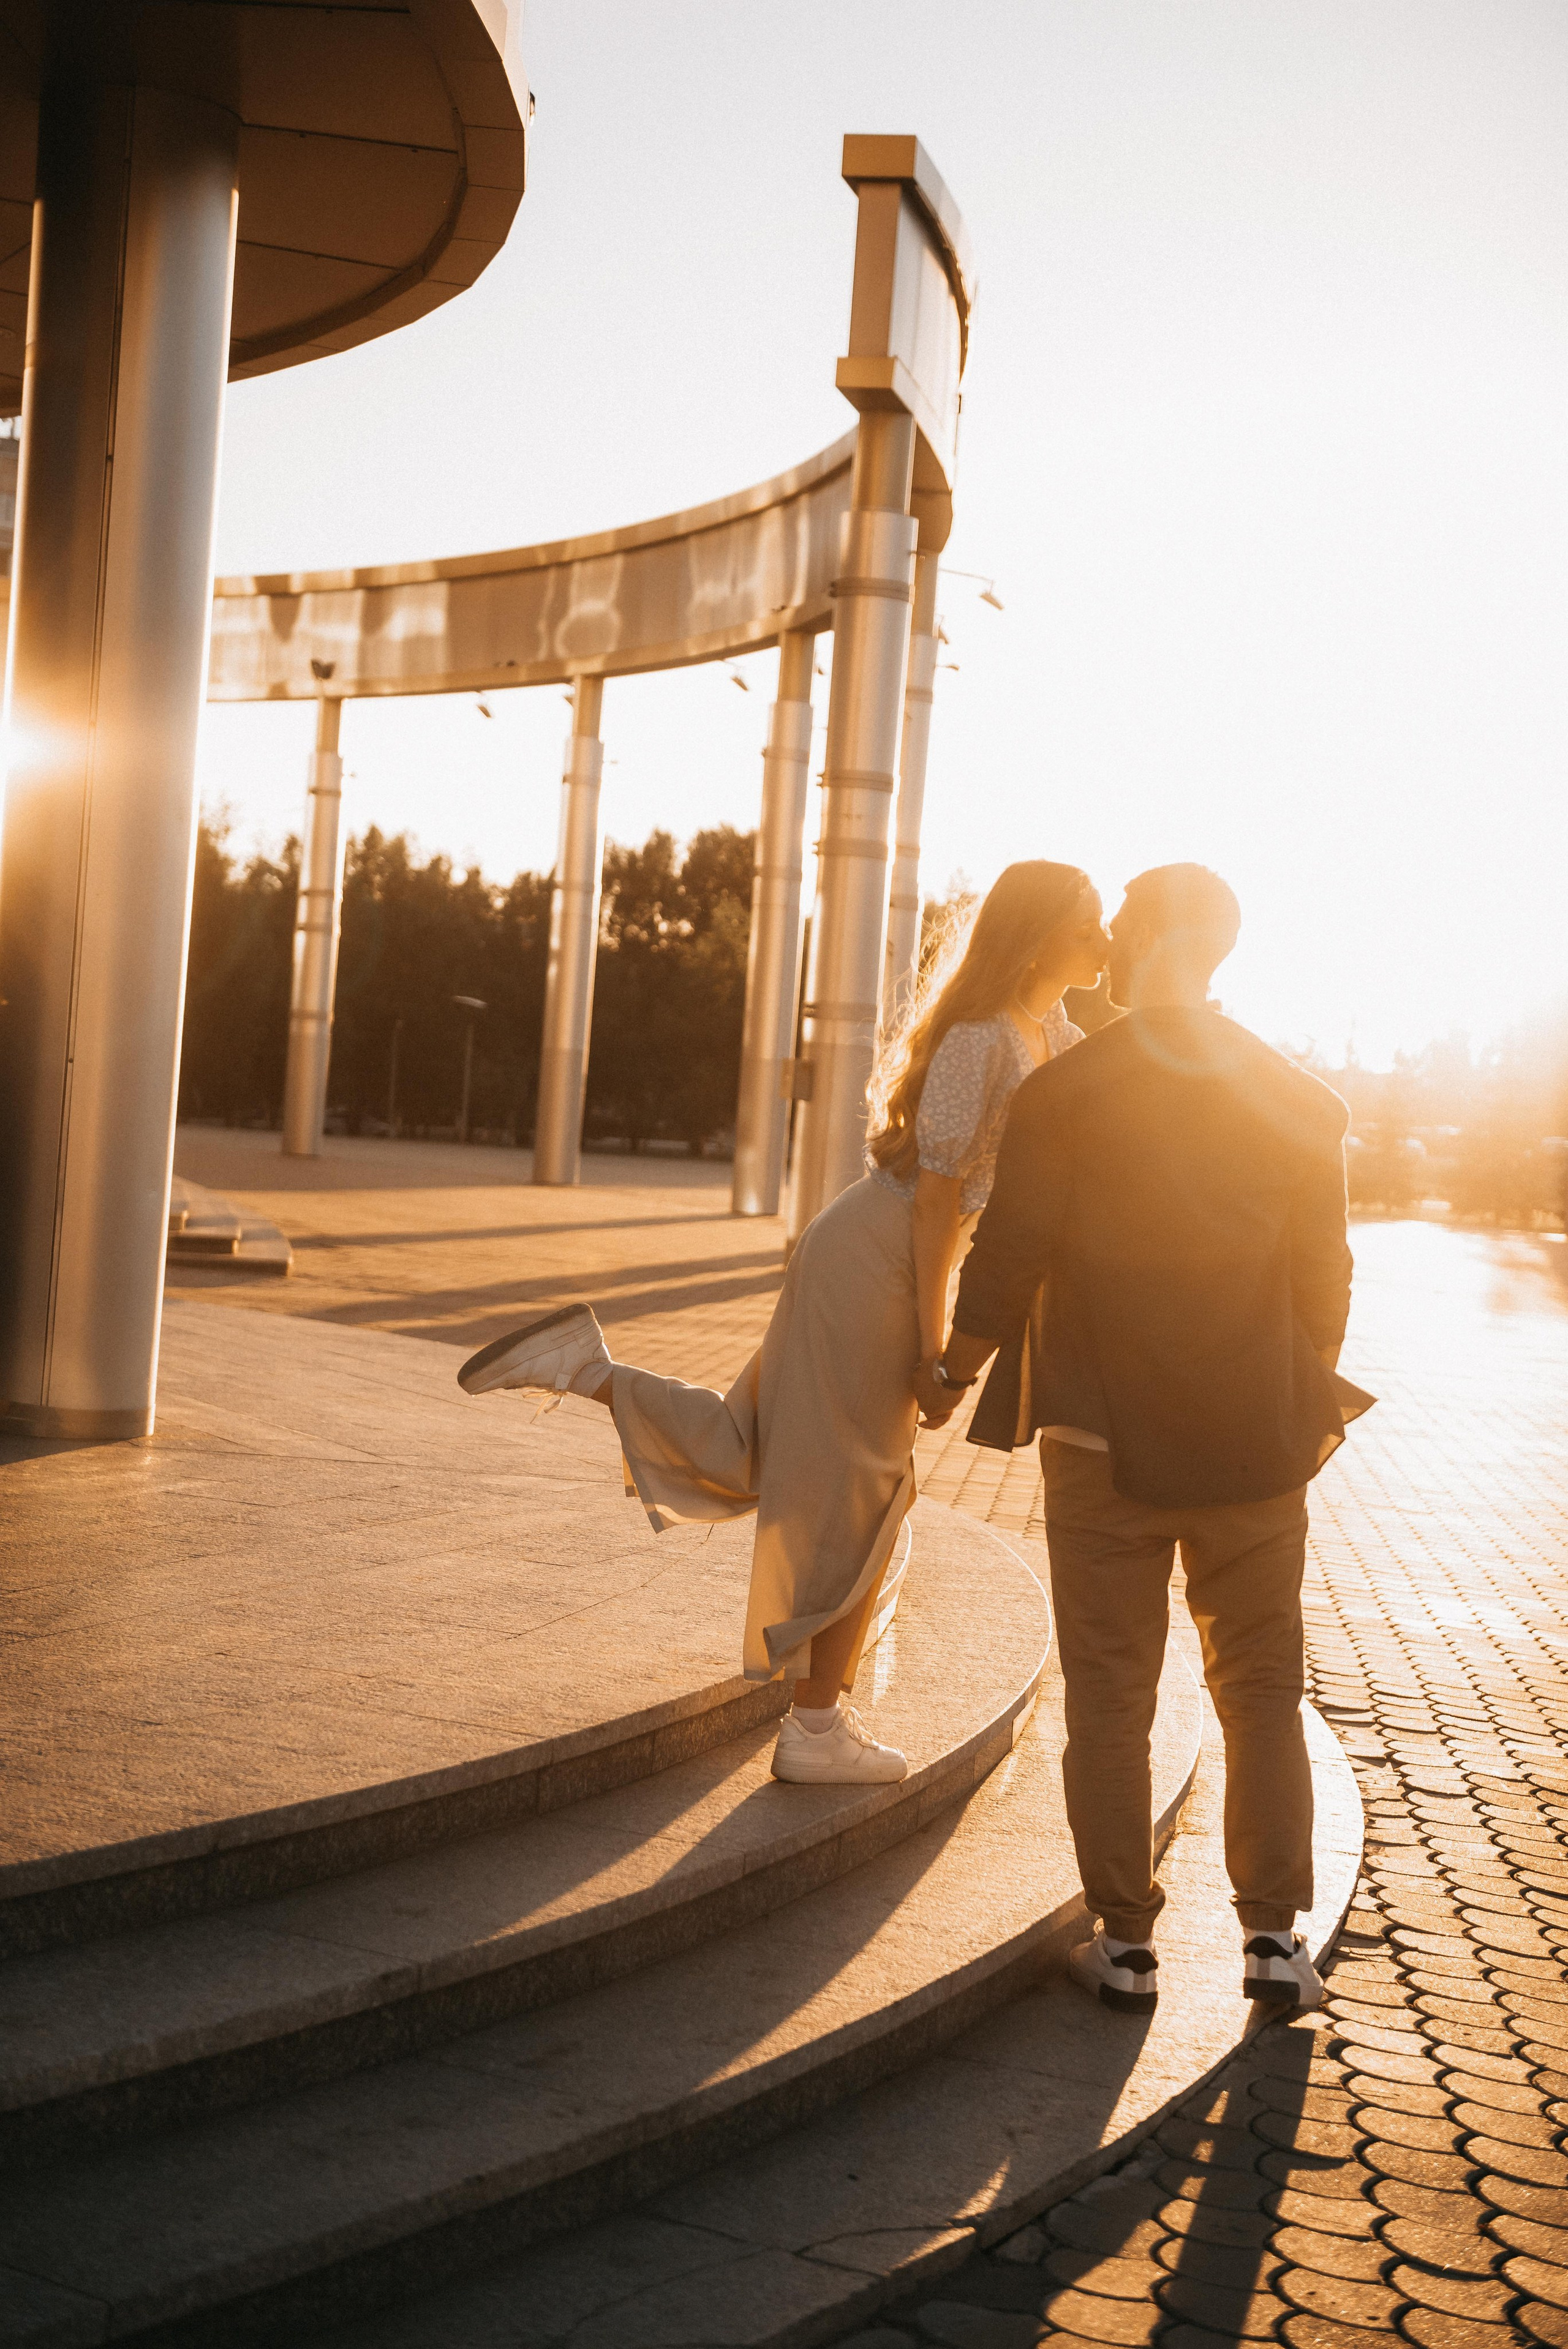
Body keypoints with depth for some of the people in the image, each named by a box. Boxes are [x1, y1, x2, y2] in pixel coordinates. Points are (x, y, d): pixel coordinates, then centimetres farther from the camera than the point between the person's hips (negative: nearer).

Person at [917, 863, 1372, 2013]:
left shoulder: (1063, 1091, -8)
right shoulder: (1302, 1102, 1)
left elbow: (1009, 1260, -7)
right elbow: (1324, 1278, 5)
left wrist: (953, 1372, 9)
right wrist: (1311, 1404, 19)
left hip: (1107, 1440, -2)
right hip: (1257, 1442, 2)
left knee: (1111, 1692, 7)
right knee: (1261, 1686, 13)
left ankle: (1125, 1940, 11)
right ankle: (1274, 1930, 11)